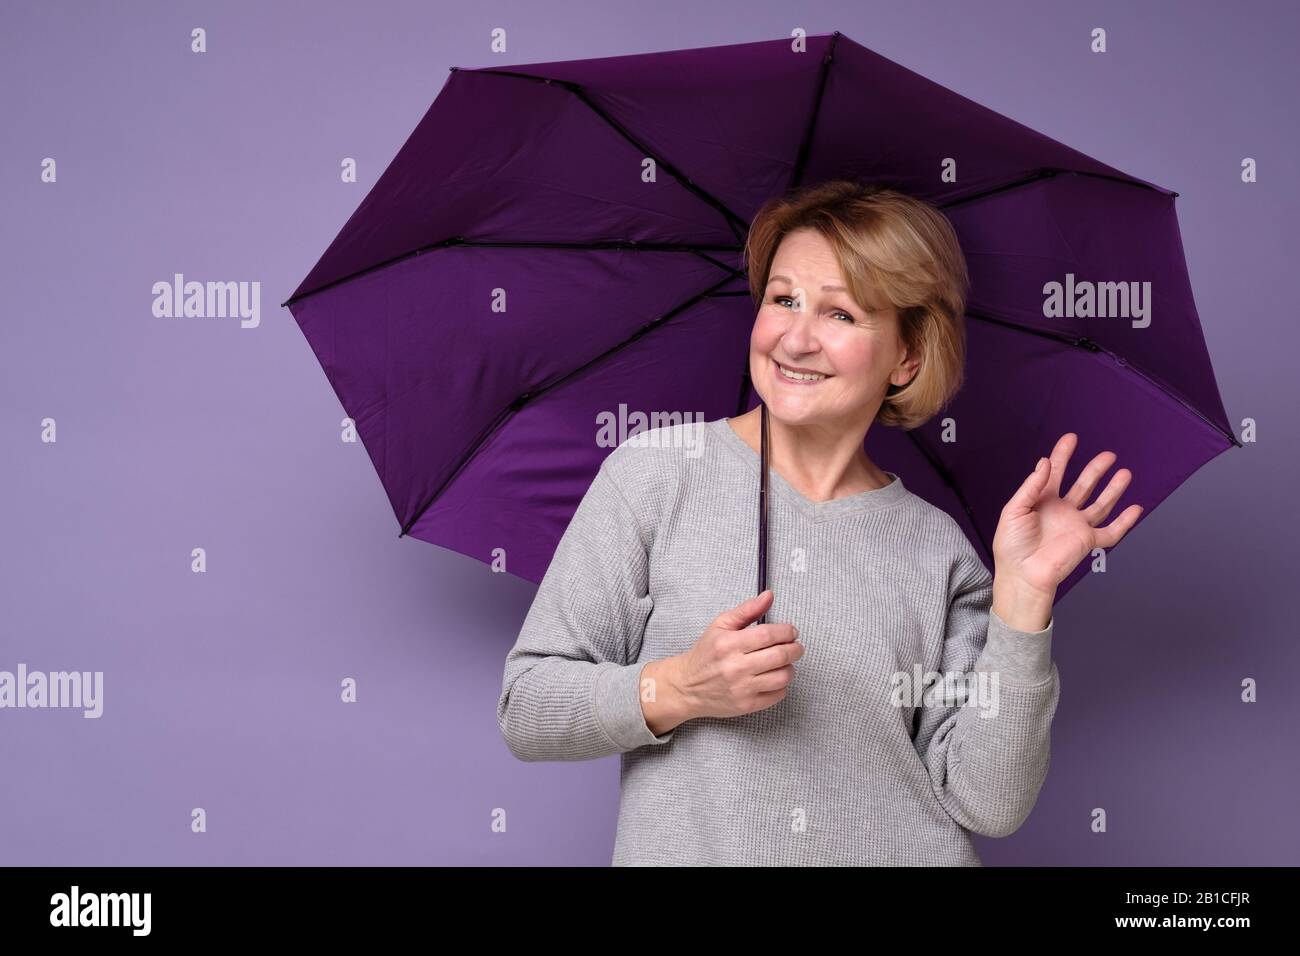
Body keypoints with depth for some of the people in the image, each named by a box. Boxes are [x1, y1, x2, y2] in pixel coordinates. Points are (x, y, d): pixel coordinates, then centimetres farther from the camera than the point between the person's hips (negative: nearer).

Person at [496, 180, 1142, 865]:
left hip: (908, 854, 1)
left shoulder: (938, 549, 0)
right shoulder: (656, 472, -6)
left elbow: (987, 803, -6)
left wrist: (1022, 593, -12)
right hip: (684, 850, 0)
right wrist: (679, 689, -19)